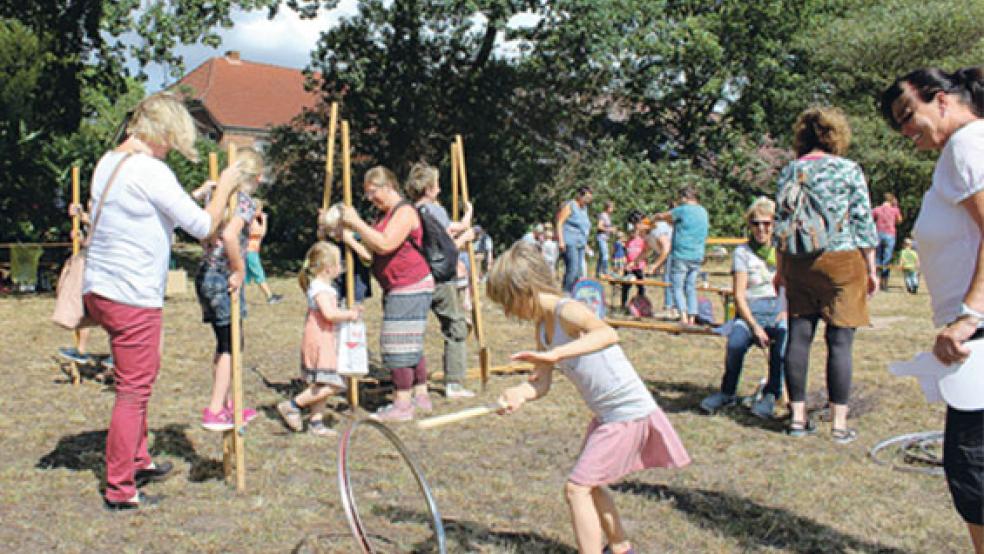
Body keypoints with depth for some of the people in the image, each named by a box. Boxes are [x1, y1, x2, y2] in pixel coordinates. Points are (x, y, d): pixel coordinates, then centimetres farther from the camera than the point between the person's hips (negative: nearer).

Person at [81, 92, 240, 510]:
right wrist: (224, 186, 1)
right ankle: (120, 490, 9)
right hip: (133, 297, -10)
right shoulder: (151, 171, -17)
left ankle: (138, 461, 35)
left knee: (138, 378, 23)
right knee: (134, 391, 0)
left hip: (99, 288, 10)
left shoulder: (108, 163, 11)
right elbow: (203, 226, -13)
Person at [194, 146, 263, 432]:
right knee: (231, 344, 3)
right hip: (223, 278, -8)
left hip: (205, 275, 8)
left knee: (225, 342, 18)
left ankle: (224, 404, 28)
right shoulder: (245, 201, -13)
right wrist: (240, 271, -20)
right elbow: (230, 235, -28)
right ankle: (215, 411, 3)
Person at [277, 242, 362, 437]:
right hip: (319, 342, -11)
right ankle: (292, 405, -3)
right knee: (327, 386, -12)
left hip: (325, 342, 11)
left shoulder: (324, 287, 16)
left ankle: (316, 422, 18)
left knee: (320, 386, 13)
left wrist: (350, 312, 13)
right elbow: (329, 314, -28)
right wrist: (349, 315, -14)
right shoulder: (320, 288, -16)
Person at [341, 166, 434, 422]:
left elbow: (384, 245, -25)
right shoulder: (385, 214, 17)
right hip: (397, 289, 10)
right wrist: (349, 230, 5)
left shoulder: (405, 211, -13)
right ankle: (421, 396, 22)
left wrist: (356, 222, -19)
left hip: (410, 288, -10)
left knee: (400, 343, -10)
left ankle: (402, 404, -7)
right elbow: (372, 249, 16)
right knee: (410, 344, 14)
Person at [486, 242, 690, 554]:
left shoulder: (567, 311, -22)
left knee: (577, 488, -12)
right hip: (606, 416, 10)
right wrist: (518, 394, -24)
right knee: (590, 484, 25)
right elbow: (541, 383, -2)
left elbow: (608, 335, -43)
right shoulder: (542, 327, 6)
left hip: (630, 413, -10)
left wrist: (555, 355, -54)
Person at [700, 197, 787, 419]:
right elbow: (739, 295, -1)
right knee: (735, 342, -32)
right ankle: (728, 392, -7)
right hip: (750, 312, -1)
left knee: (782, 342, -33)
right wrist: (755, 326, -13)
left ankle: (771, 394, -12)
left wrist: (786, 312, -6)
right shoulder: (742, 252, 6)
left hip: (780, 312, 1)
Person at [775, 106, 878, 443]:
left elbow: (780, 222, 9)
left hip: (798, 263, 4)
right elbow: (863, 222, -3)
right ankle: (839, 424, 1)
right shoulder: (849, 170, -3)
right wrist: (871, 269, 4)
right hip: (842, 260, -3)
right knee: (840, 341, -1)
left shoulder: (789, 171, 7)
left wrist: (781, 270, 16)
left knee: (799, 337, 7)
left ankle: (798, 418, 12)